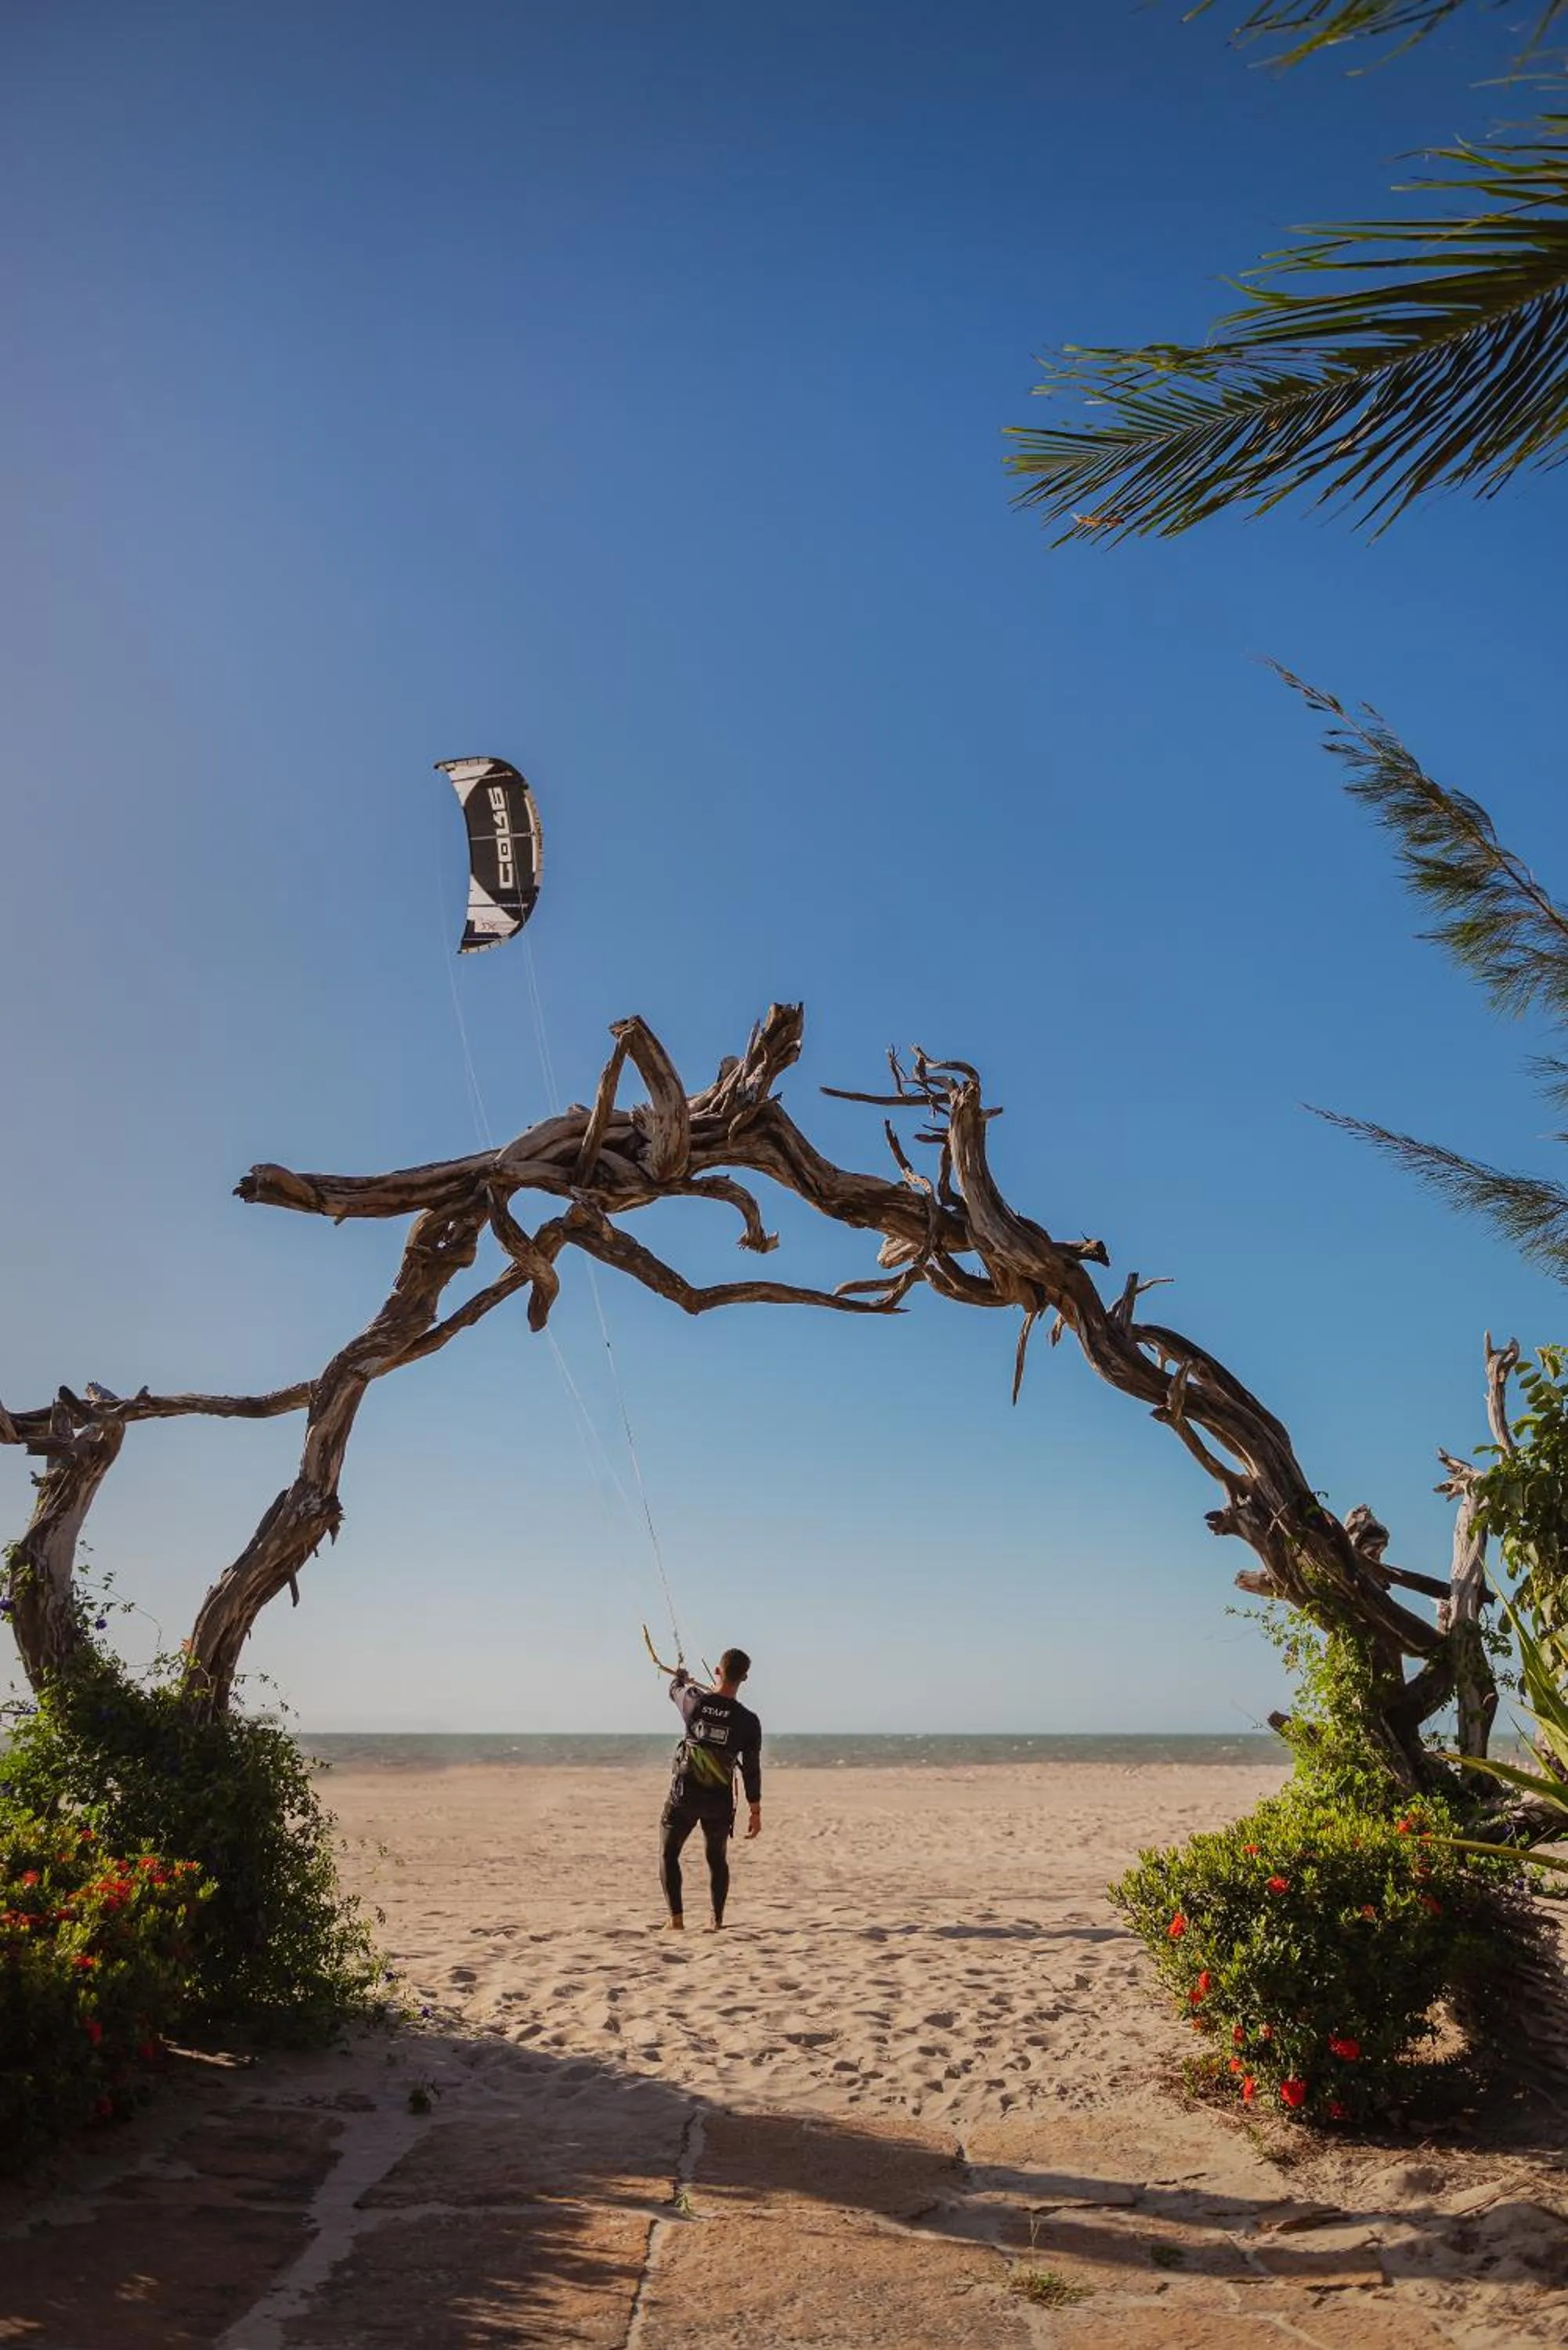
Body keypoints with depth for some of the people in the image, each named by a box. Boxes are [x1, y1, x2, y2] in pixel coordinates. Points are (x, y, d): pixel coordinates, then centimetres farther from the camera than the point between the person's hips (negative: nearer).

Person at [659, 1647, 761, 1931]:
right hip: (720, 1801, 1)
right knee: (717, 1859, 21)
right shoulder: (748, 1720, -10)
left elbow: (675, 1689, 16)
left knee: (668, 1854, 15)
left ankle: (676, 1919, 7)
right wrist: (755, 1812, 2)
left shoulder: (694, 1700, -10)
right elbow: (751, 1769, -6)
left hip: (684, 1794, -1)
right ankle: (717, 1922, 19)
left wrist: (680, 1677, 40)